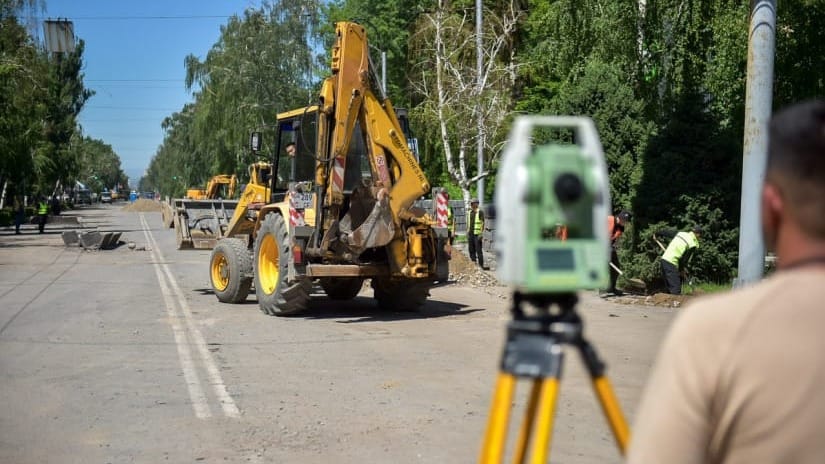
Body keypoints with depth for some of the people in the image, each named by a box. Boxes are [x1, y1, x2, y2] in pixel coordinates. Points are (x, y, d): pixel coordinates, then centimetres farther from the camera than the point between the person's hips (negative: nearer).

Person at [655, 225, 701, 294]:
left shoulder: (680, 233, 13)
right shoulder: (693, 244, -5)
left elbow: (666, 232, 24)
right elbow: (685, 259, -5)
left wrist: (656, 234, 42)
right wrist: (681, 269, 11)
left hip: (664, 258, 8)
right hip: (671, 263, -8)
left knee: (670, 287, 15)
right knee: (676, 288, -10)